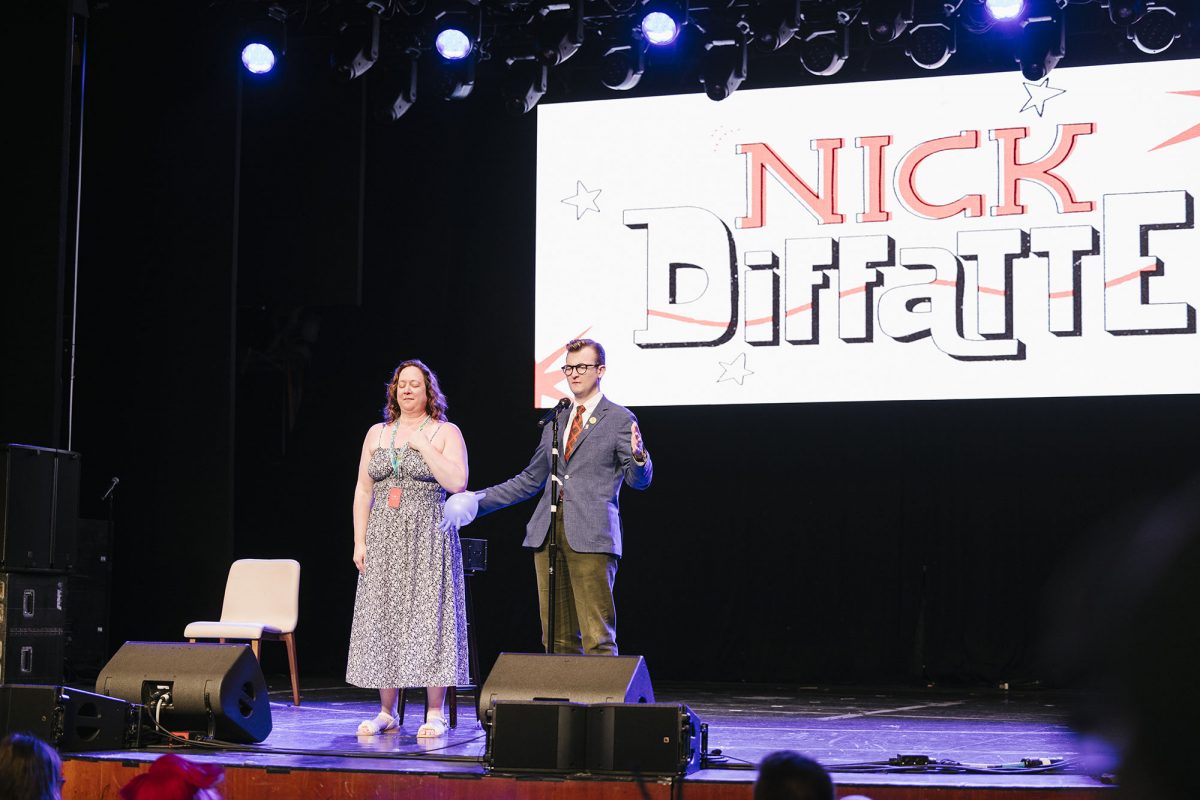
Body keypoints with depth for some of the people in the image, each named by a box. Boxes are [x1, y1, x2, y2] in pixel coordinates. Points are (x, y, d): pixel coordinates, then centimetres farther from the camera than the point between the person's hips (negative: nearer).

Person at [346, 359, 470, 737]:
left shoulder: (446, 432, 2)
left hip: (429, 538, -4)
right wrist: (360, 541, 4)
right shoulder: (377, 433, 14)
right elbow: (363, 490, 12)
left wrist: (423, 446, -11)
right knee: (383, 620, 2)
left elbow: (457, 482, -12)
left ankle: (435, 714, -2)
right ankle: (387, 713, 9)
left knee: (428, 619, -7)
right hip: (384, 540, 4)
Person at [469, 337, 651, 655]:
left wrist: (639, 457, -24)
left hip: (591, 536, -6)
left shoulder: (620, 420, 3)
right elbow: (530, 479, 25)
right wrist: (478, 501, 21)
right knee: (558, 636, 7)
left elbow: (639, 480, -1)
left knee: (597, 636, -9)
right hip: (548, 533, 6)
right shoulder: (556, 420, 20)